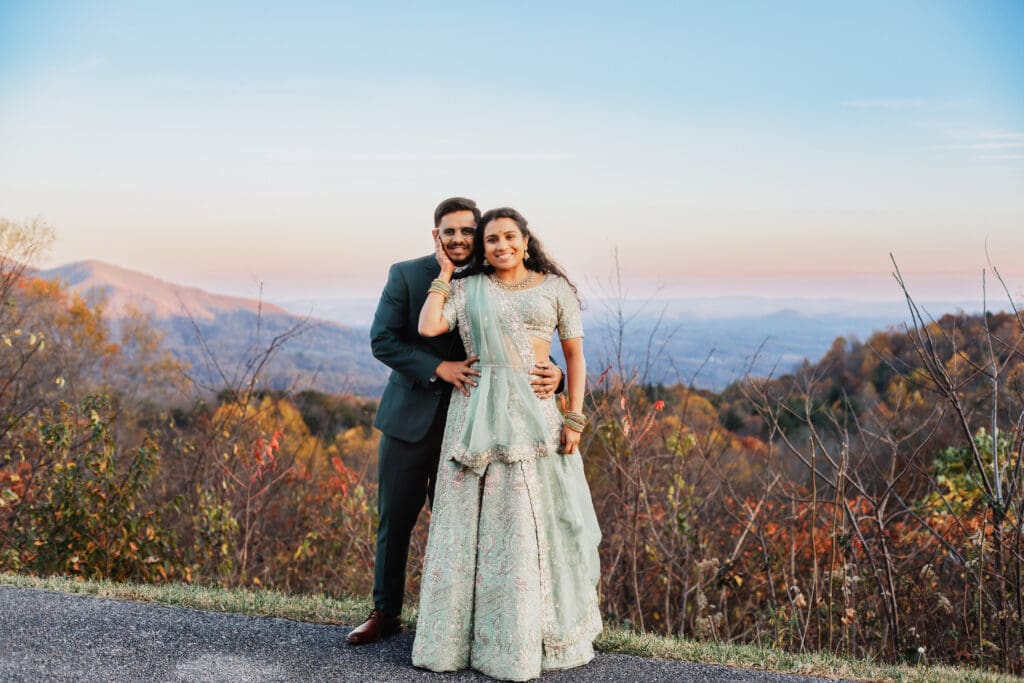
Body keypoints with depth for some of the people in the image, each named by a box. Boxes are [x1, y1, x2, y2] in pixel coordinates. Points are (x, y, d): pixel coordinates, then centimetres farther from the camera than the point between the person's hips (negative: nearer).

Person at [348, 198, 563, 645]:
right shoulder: (406, 275, -3)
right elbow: (382, 339, -10)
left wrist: (551, 373, -28)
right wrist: (440, 369, -22)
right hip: (410, 419, 0)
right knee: (394, 520, 10)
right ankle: (385, 612, 27)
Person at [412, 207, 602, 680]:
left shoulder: (555, 287, 7)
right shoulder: (467, 290, 7)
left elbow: (574, 356, 7)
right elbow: (428, 327, -9)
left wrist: (574, 418, -1)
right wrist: (445, 272, 3)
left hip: (535, 414, 0)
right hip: (478, 414, 1)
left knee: (536, 523, 4)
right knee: (473, 522, 4)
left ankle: (540, 635, 20)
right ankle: (462, 635, 16)